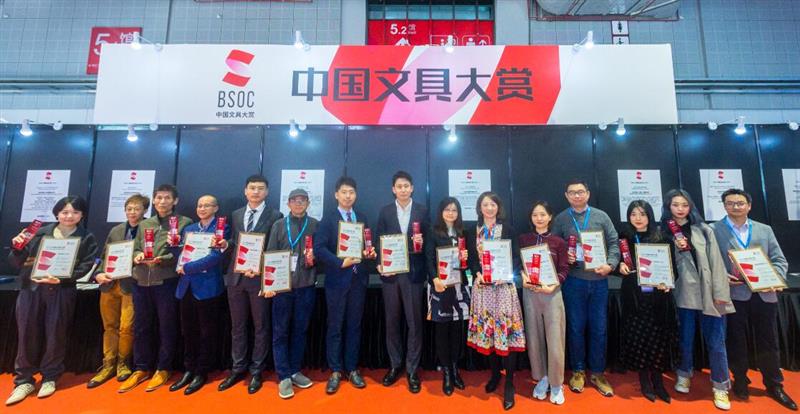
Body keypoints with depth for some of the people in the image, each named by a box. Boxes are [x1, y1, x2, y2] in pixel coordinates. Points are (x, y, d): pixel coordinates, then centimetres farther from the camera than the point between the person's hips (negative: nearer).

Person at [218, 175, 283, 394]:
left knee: (261, 326, 8)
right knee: (237, 326, 15)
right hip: (236, 276, 4)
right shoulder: (236, 215, 11)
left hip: (261, 277, -4)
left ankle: (256, 372, 24)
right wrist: (224, 244, -10)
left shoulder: (275, 216, -5)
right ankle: (238, 369, 31)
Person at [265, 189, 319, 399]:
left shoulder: (315, 225, 6)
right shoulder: (279, 226, 5)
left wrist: (315, 258, -14)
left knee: (300, 330, 11)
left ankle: (294, 371, 26)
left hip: (306, 286, 1)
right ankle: (284, 376, 16)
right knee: (280, 332, 4)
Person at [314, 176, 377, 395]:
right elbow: (319, 248, -12)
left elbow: (367, 244, 13)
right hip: (337, 278, -3)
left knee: (354, 325, 13)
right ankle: (335, 371, 23)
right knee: (335, 326, 8)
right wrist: (340, 262, -21)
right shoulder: (328, 218, -2)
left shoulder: (362, 218, 10)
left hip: (358, 278, 3)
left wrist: (370, 252, -8)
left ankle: (352, 369, 27)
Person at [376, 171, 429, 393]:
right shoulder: (385, 212, 6)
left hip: (413, 273, -1)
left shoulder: (422, 211, 3)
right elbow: (379, 240, 5)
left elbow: (428, 240, 4)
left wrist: (421, 242, -17)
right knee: (392, 322, 11)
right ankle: (395, 365, 28)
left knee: (414, 322, 5)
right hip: (390, 273, 2)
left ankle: (412, 370, 20)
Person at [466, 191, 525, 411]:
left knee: (506, 328, -3)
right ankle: (494, 374, 26)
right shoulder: (473, 232, 7)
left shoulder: (507, 229, 2)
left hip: (503, 284, -2)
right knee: (486, 329, 7)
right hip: (482, 285, 2)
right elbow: (471, 259, 6)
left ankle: (509, 383, 10)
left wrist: (505, 274, -16)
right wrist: (478, 274, -11)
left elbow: (515, 257, -1)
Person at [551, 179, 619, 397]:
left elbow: (614, 243, 3)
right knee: (576, 327, 9)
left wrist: (610, 264, -11)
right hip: (573, 281, -1)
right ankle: (578, 371, 25)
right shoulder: (560, 219, 2)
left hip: (599, 280, 1)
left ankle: (597, 373, 26)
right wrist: (564, 258, -14)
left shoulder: (601, 216, 5)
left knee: (599, 328, 10)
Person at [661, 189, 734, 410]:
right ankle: (684, 375, 31)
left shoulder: (704, 230, 2)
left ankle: (720, 386, 20)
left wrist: (720, 292, -6)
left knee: (715, 341, 4)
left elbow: (716, 261, -1)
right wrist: (677, 249, -13)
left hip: (708, 294, 0)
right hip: (685, 294, 0)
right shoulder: (665, 233, 4)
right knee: (685, 338, 11)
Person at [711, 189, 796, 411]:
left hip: (764, 294, 3)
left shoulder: (765, 230, 9)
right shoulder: (714, 230, -4)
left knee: (768, 342, 13)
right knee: (736, 342, 9)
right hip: (733, 295, -3)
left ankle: (774, 385, 31)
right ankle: (740, 382, 27)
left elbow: (779, 260, 8)